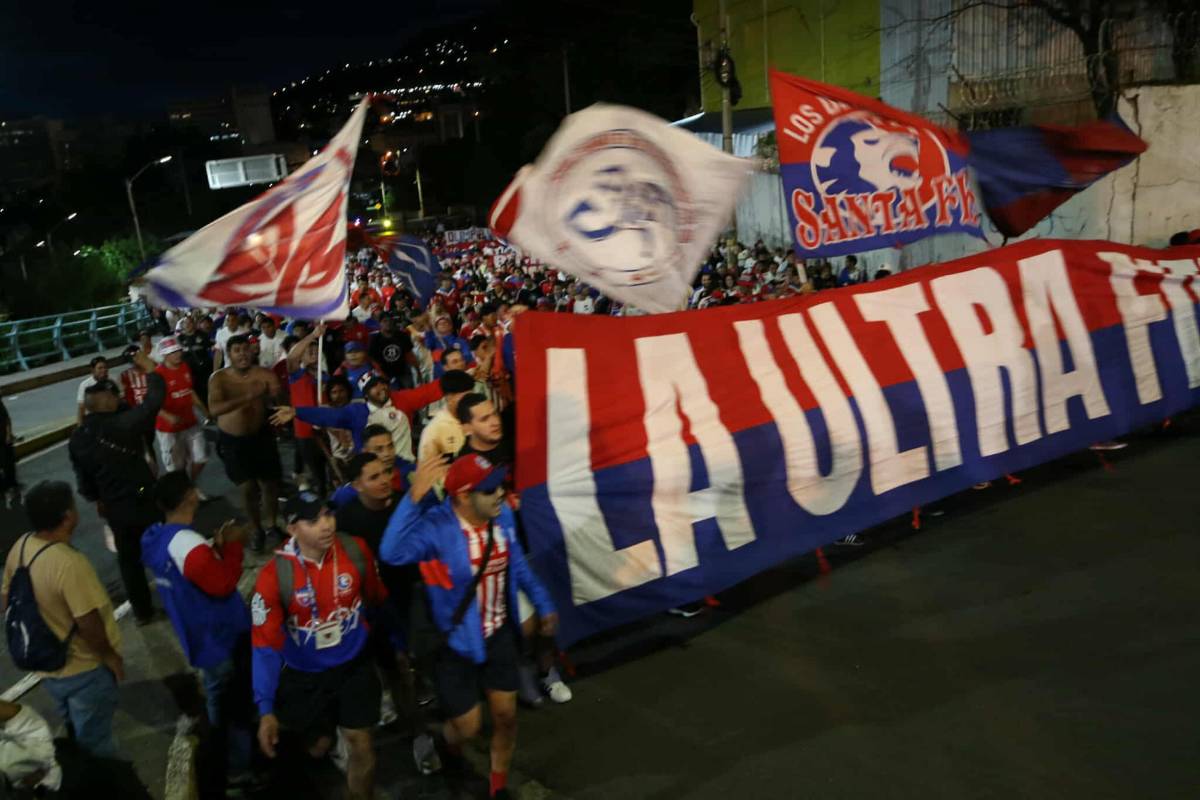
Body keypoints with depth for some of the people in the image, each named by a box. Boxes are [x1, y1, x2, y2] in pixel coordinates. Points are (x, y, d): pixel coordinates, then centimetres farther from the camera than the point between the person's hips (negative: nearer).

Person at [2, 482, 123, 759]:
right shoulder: (70, 563, -33)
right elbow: (88, 624, -28)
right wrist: (110, 655, -11)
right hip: (84, 669, -8)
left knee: (75, 733, 30)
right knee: (95, 743, 13)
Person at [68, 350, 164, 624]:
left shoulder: (77, 440, -2)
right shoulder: (122, 423, -20)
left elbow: (83, 479, 6)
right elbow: (155, 399, -18)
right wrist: (150, 369, -6)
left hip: (114, 507, 5)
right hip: (144, 500, -4)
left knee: (128, 558, 17)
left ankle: (142, 610, 27)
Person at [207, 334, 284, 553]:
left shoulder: (263, 374, -15)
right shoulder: (219, 378, -17)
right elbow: (214, 409, -34)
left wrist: (276, 393, -52)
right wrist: (247, 397, -45)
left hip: (261, 436, 1)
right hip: (232, 441, -1)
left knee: (270, 484, 10)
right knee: (248, 488, 3)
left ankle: (272, 524, 34)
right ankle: (257, 530, 25)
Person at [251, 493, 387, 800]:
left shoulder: (356, 550, -17)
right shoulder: (274, 576, -24)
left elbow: (378, 599, 1)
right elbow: (266, 645, -19)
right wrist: (266, 709, -22)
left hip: (354, 665, 1)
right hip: (304, 676, -1)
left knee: (360, 745, 0)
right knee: (318, 747, 16)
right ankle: (327, 734, 52)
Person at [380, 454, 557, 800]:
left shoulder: (502, 515, -12)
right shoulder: (436, 527, -30)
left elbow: (517, 564, 6)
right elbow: (392, 552, -50)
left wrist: (543, 603, 12)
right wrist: (414, 496, -57)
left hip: (499, 634, 5)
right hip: (455, 642, -4)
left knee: (506, 716, 16)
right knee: (468, 726, 11)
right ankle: (450, 748, 51)